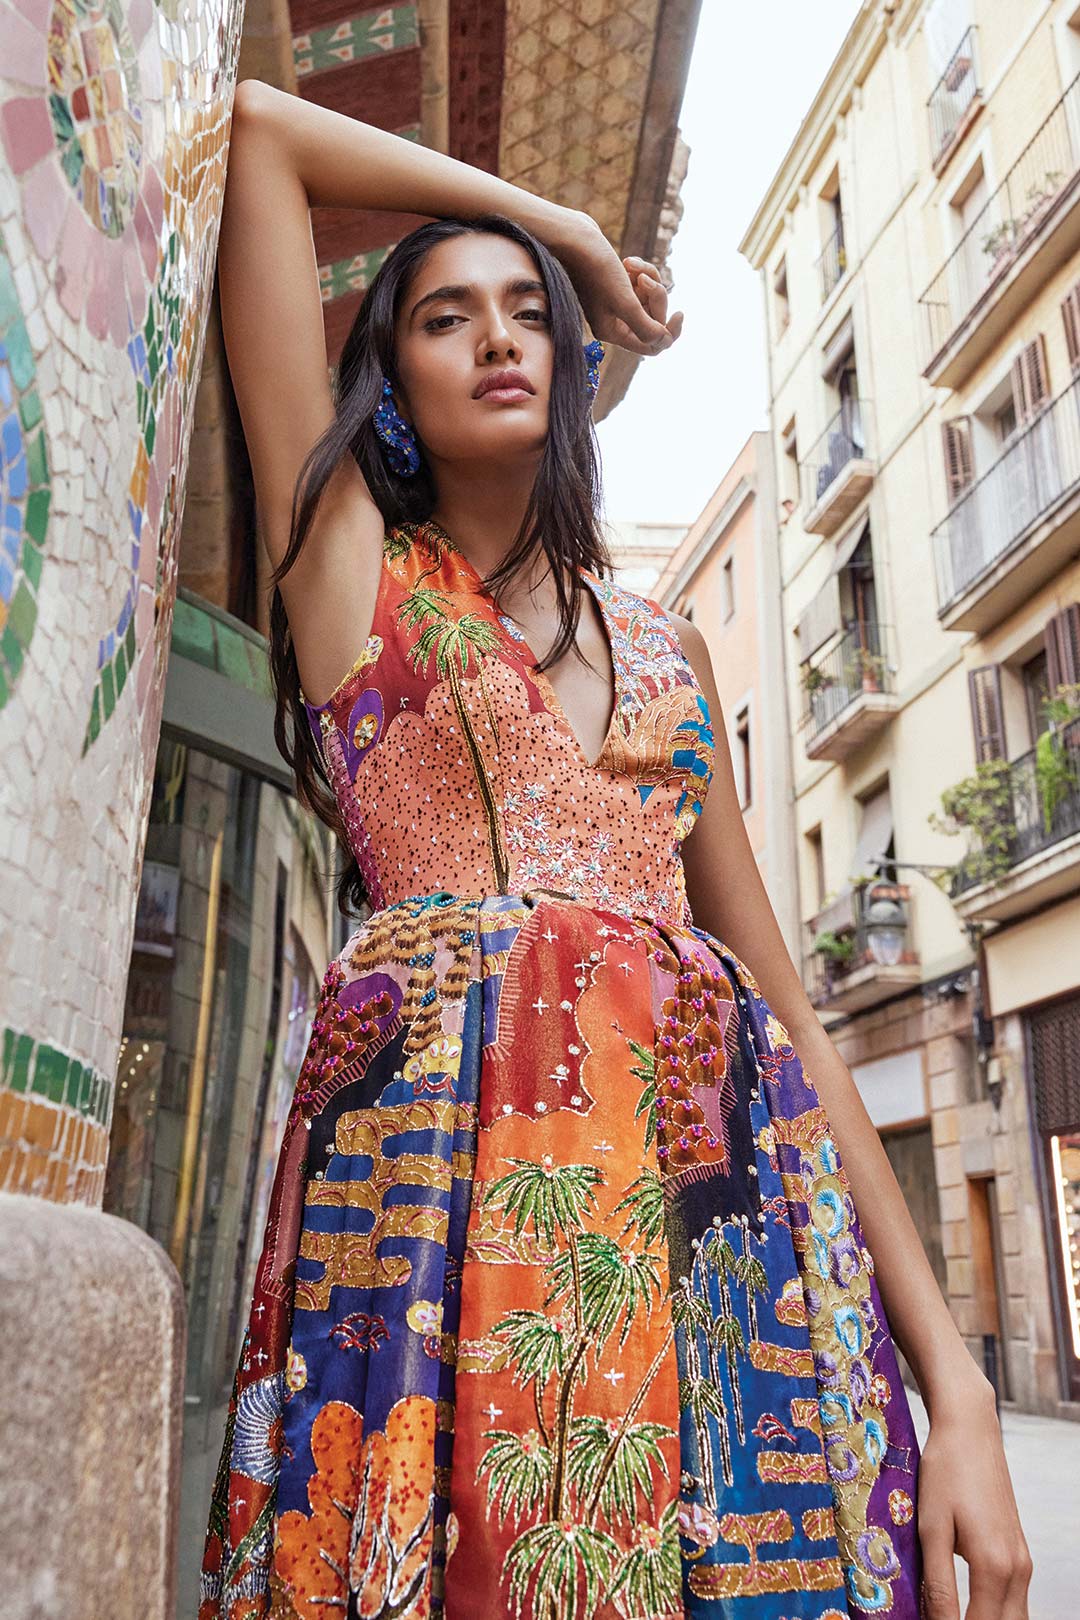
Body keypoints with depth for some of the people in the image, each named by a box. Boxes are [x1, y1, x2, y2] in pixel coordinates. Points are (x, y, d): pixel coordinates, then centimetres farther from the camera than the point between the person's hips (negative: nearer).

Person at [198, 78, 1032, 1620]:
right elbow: (259, 130, 12)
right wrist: (572, 220, 19)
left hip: (728, 1189, 4)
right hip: (442, 1163, -3)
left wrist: (955, 1379, 5)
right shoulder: (348, 553, 12)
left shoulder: (664, 645, 19)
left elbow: (785, 1000, 12)